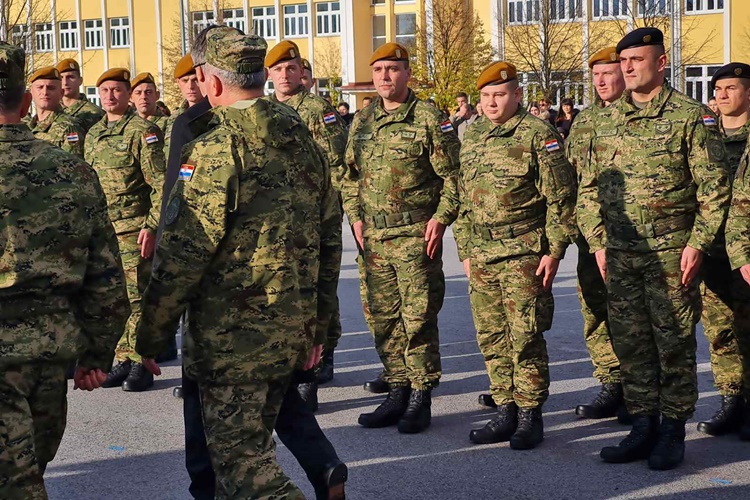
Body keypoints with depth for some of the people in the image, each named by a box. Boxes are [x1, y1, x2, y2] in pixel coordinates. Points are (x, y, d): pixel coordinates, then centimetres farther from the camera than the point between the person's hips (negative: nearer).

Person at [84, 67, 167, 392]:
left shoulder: (143, 131, -6)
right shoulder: (93, 134, 16)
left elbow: (161, 183, -11)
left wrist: (151, 226, -17)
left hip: (133, 229, -7)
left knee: (137, 298, -4)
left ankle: (140, 365, 3)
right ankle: (122, 362, 16)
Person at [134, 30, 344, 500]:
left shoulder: (216, 148, -16)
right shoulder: (305, 142, 8)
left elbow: (184, 254, -18)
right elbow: (328, 240, 14)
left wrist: (150, 334, -8)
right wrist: (317, 323, 21)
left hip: (232, 336, -8)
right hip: (293, 332, 8)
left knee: (243, 462, -1)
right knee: (252, 446, 22)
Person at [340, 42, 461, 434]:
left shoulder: (429, 119, -4)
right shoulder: (361, 122, 13)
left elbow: (453, 176, -5)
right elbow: (350, 175, 19)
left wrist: (440, 218, -13)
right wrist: (355, 216, 7)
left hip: (415, 236, -6)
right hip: (373, 237, 6)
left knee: (418, 317, -2)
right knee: (383, 317, 10)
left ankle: (421, 398, 8)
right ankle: (398, 392, 21)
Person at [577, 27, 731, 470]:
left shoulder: (692, 116, -4)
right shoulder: (607, 121, 10)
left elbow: (714, 187, -6)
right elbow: (590, 187, 14)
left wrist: (697, 243, -12)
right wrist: (598, 241, 7)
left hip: (672, 254, -5)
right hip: (620, 253, 5)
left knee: (674, 342, 2)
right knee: (630, 343, 9)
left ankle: (673, 433, 12)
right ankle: (643, 428, 19)